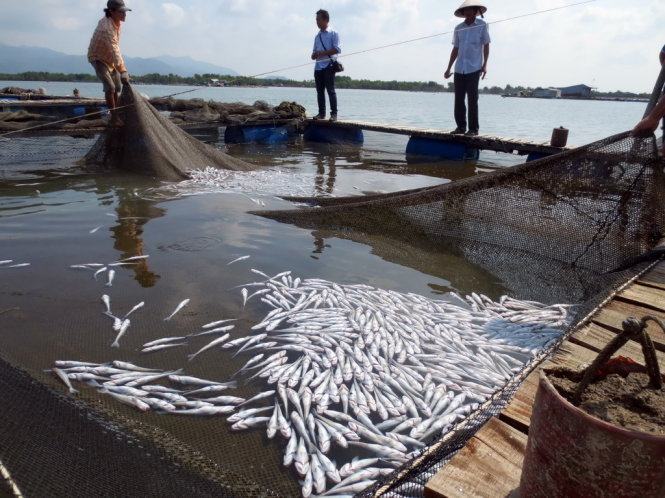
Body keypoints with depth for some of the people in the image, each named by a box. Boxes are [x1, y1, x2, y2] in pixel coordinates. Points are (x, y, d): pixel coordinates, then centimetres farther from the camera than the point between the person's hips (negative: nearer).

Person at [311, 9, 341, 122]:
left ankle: (334, 114, -8)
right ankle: (321, 113, 9)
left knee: (330, 90, -9)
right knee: (320, 91, 4)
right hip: (318, 66, 6)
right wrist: (314, 55, -2)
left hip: (329, 66, -6)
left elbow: (337, 49, -9)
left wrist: (323, 53, -15)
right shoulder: (317, 36, 20)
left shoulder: (333, 33, 2)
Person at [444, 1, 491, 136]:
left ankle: (474, 129, 1)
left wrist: (485, 65, -7)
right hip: (459, 69, 4)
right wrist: (449, 68, 15)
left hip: (474, 69, -4)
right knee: (458, 99, 2)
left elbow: (486, 46, 3)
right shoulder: (459, 28, 11)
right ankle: (461, 127, 11)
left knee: (472, 100, -5)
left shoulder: (482, 25, 3)